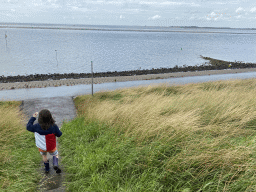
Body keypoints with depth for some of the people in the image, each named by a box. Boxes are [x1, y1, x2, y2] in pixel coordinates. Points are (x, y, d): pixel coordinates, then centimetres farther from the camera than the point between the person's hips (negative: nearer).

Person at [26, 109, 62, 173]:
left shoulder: (37, 126, -26)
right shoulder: (54, 126, -26)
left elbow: (28, 127, -6)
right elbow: (59, 134, -11)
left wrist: (33, 117, -2)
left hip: (42, 147, 1)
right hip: (51, 147, -1)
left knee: (44, 155, 32)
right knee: (55, 154, 27)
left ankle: (47, 169, 46)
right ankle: (55, 165, 1)